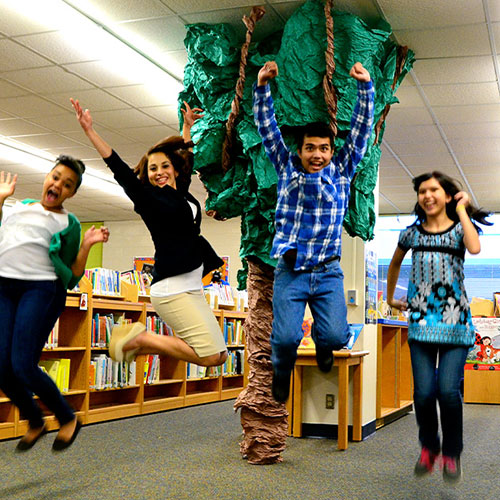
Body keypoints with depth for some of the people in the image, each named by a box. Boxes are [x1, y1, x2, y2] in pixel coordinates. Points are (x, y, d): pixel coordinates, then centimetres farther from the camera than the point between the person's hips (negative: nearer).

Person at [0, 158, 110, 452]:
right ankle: (35, 423, 23)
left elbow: (70, 279, 6)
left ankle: (68, 419, 9)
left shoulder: (68, 224, 9)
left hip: (41, 291, -4)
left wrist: (87, 245, -5)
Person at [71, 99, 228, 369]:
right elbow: (119, 169, -10)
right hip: (170, 288, -8)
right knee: (210, 356, -17)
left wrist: (188, 126, 35)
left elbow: (186, 157, 31)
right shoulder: (148, 197, -3)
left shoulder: (181, 192, 15)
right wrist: (89, 131, -16)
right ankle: (140, 338, -4)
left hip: (193, 288, 8)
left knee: (219, 355, 6)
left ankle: (142, 342, 11)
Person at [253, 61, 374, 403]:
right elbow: (267, 127, 6)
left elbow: (361, 128, 3)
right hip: (289, 271, 0)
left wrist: (366, 87, -7)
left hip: (328, 272, 1)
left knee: (336, 336, -16)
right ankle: (281, 376, 21)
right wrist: (262, 86, -5)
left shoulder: (342, 170, 10)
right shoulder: (287, 167, 10)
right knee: (285, 338, -15)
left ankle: (322, 341, 24)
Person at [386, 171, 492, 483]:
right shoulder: (412, 232, 10)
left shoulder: (460, 227, 4)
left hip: (455, 321, -2)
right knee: (424, 392, -7)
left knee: (448, 389, -13)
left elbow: (475, 247, -20)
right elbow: (395, 264, 29)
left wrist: (462, 209, -10)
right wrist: (391, 298, 29)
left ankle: (452, 454, 10)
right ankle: (429, 447, 20)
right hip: (421, 321, 2)